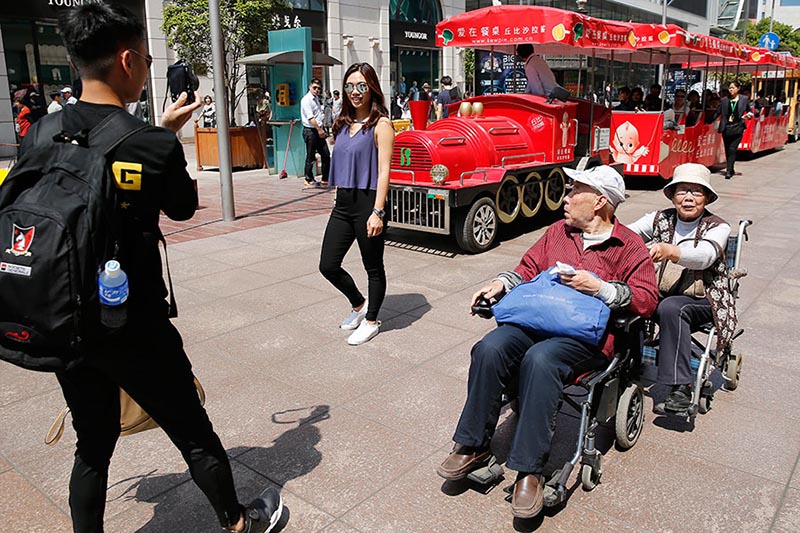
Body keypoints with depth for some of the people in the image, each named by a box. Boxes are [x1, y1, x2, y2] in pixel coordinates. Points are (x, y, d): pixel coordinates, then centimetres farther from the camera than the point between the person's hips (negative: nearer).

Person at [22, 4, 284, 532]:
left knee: (93, 444, 22)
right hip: (134, 326, -5)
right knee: (194, 435, 15)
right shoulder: (156, 146, -17)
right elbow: (183, 208, 0)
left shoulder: (38, 134, -3)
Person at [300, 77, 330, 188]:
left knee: (326, 154, 9)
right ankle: (309, 180, 12)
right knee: (311, 156, 0)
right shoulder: (306, 100, -12)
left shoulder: (316, 99, 16)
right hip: (310, 130, -9)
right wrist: (319, 130, -21)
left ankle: (325, 179, 19)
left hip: (319, 130, 9)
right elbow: (310, 118, -20)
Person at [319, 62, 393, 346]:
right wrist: (339, 198, 15)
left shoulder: (380, 124, -8)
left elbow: (383, 171, -13)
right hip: (342, 203, 7)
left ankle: (371, 320, 26)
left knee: (373, 267, 8)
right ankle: (359, 304, 32)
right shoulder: (344, 124, 13)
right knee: (328, 266, 8)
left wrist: (378, 212, -19)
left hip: (367, 202, -7)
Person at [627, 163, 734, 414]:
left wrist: (670, 251, -45)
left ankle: (681, 388, -30)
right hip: (663, 293, 3)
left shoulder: (718, 227, -3)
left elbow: (703, 257, -25)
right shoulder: (660, 219, 8)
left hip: (703, 300, -3)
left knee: (670, 307, -35)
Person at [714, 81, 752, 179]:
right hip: (726, 128, 3)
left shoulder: (744, 99, 5)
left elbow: (749, 110, 13)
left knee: (732, 149, -12)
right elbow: (718, 112, 10)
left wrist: (749, 115, -8)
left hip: (738, 128, -2)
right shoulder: (724, 100, 7)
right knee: (727, 150, 8)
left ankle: (729, 171, -13)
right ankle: (730, 169, 22)